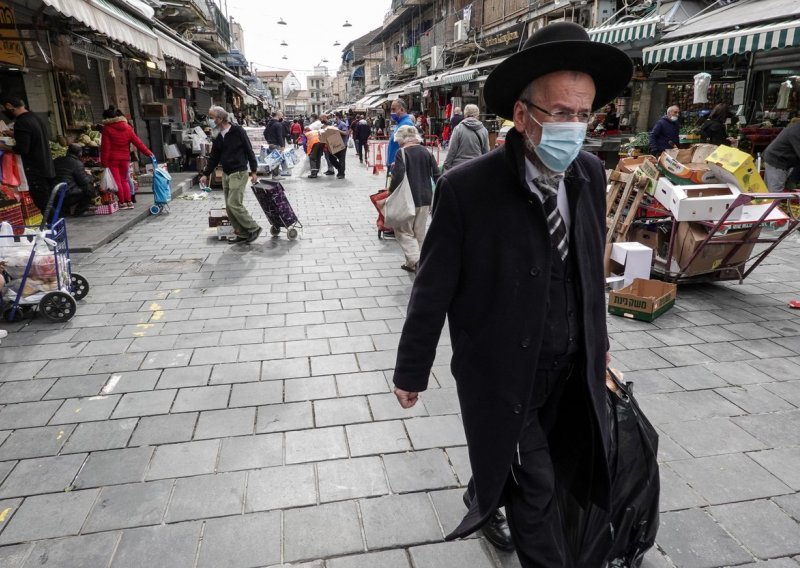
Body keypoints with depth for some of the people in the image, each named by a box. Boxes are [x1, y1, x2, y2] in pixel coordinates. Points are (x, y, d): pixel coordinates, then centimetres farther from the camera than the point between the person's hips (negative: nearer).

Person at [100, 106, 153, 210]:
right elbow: (137, 142, 2)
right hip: (125, 158, 4)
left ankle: (122, 202, 3)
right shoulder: (127, 127, 5)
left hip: (112, 159, -4)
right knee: (124, 180, 15)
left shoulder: (107, 129, -6)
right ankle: (129, 201, 10)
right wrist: (148, 152, 5)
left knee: (117, 181, 2)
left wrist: (104, 162, -6)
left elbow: (105, 147, -9)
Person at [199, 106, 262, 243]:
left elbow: (249, 151, -8)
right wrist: (206, 174, 13)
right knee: (229, 206, 5)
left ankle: (254, 229, 0)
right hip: (226, 174, 8)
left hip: (238, 173, -8)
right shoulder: (217, 137, 9)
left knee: (234, 204, -14)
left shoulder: (238, 131, -10)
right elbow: (214, 157, 16)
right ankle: (243, 234, 14)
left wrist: (254, 171, -10)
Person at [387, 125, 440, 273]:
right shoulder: (426, 152, 6)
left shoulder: (402, 153, -9)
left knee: (403, 230, 6)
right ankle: (412, 263, 20)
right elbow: (437, 175, 6)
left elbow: (398, 176, -20)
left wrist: (391, 190, -6)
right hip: (425, 198, 5)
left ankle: (415, 260, -11)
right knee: (419, 233, 14)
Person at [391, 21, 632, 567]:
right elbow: (432, 290, -15)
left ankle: (487, 497, 58)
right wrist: (412, 371, -6)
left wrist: (598, 339, 16)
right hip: (502, 374, -5)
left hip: (573, 371, 6)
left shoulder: (591, 174, -5)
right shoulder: (466, 188, -22)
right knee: (535, 490, 11)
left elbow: (592, 267, 7)